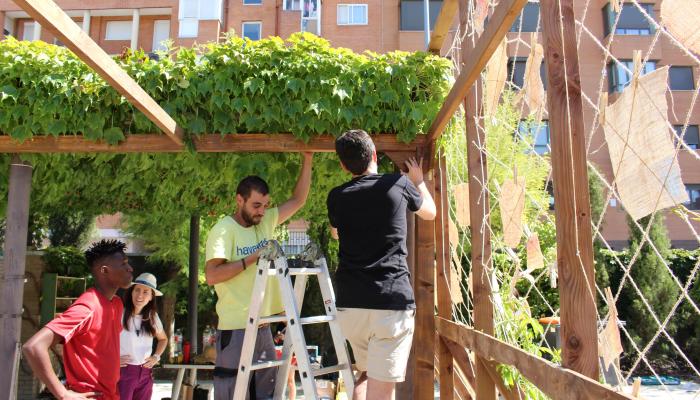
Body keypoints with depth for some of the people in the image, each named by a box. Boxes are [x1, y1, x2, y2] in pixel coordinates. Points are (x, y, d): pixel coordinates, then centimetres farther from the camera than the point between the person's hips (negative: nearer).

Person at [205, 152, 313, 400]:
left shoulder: (265, 222, 10)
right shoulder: (224, 229, -8)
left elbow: (298, 200, 13)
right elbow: (211, 275, -17)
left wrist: (307, 159, 8)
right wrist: (252, 258, -17)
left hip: (263, 325, 7)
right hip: (236, 328, -7)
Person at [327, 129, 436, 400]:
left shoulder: (337, 197, 7)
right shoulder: (398, 184, 2)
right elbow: (430, 212, 23)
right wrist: (418, 180, 40)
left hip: (350, 302, 4)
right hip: (392, 300, -3)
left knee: (366, 376, 24)